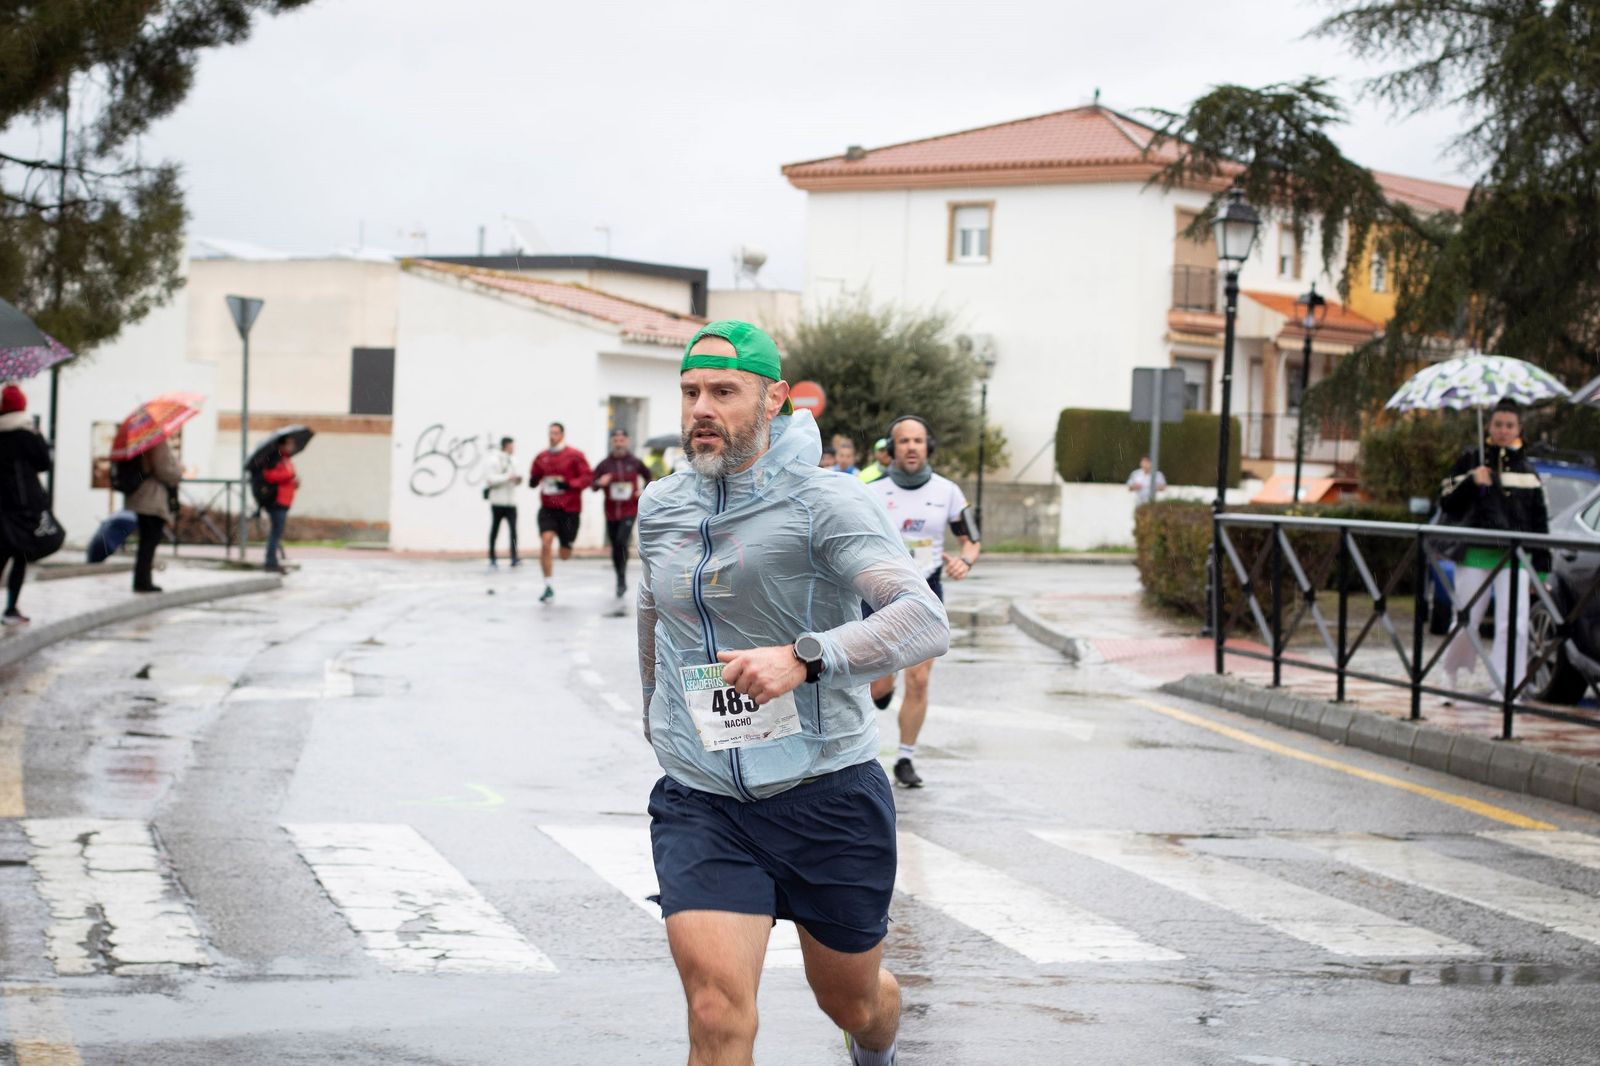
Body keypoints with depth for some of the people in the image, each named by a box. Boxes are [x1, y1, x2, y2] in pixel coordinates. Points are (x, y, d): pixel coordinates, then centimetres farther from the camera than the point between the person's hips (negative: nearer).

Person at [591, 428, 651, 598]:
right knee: (615, 546, 9)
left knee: (621, 542, -20)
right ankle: (621, 582, 25)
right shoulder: (604, 464, 1)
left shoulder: (634, 462, 0)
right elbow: (592, 484, 0)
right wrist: (600, 483, -22)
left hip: (629, 510, -3)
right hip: (611, 512, 3)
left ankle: (622, 580, -12)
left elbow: (648, 476, 15)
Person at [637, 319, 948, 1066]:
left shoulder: (825, 502, -11)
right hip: (700, 801, 2)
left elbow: (925, 620, -24)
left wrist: (805, 658, -37)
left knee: (851, 999, 18)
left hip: (828, 794, -2)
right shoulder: (660, 508, 5)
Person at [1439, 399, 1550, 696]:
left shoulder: (1527, 470, 12)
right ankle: (1452, 672, 31)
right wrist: (1471, 482, -15)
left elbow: (1540, 520, 14)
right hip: (1475, 553, -1)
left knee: (1514, 624, -11)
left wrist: (1542, 569, 9)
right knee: (1467, 622, 5)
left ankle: (1506, 687, -7)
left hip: (1515, 557, 1)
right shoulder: (1471, 460, 6)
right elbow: (1447, 504, 3)